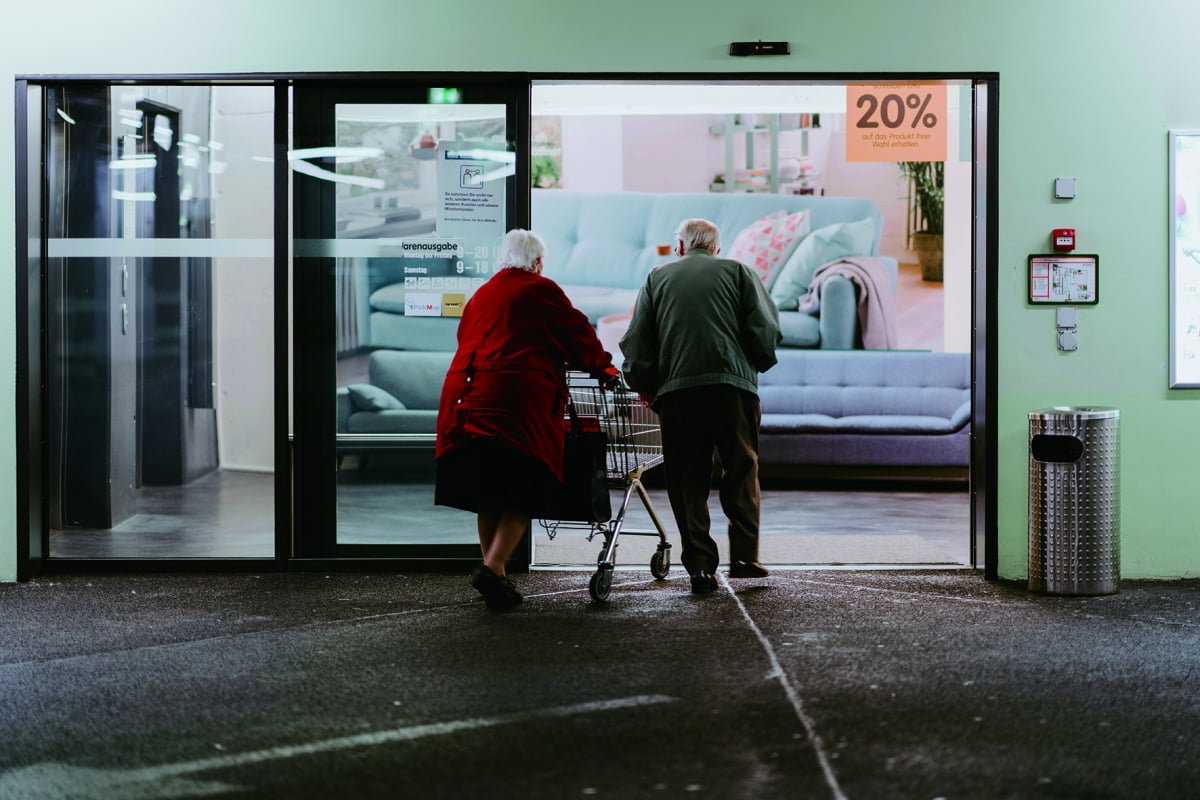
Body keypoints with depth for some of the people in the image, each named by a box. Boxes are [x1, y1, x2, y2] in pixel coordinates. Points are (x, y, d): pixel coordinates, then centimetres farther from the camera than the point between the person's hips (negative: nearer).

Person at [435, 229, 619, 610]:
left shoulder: (480, 295, 22)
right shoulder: (540, 289, 4)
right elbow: (576, 331, 6)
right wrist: (602, 367, 21)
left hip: (465, 397, 6)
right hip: (517, 399, -6)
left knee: (487, 491, 12)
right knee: (524, 489, -2)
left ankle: (493, 574, 14)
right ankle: (493, 567, -16)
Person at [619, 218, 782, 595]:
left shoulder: (658, 277, 17)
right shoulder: (737, 271, 14)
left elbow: (636, 343, 9)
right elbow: (766, 331, 4)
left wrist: (644, 387, 19)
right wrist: (757, 366, 19)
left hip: (675, 389, 1)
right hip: (733, 384, -1)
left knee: (687, 480, 5)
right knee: (741, 471, 11)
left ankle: (700, 566, 1)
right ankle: (744, 555, 5)